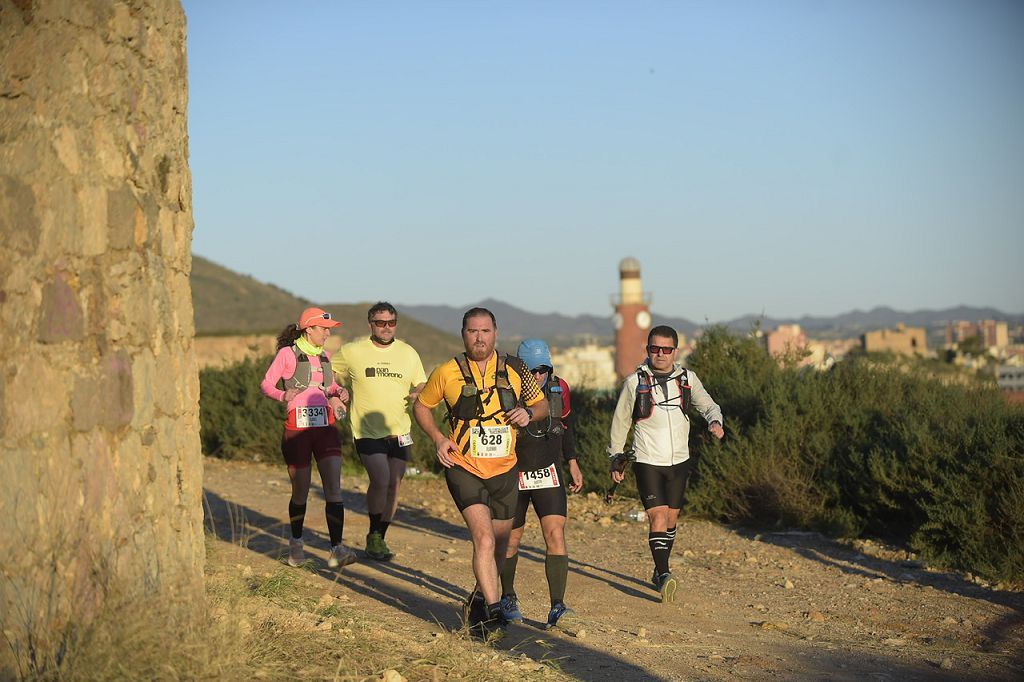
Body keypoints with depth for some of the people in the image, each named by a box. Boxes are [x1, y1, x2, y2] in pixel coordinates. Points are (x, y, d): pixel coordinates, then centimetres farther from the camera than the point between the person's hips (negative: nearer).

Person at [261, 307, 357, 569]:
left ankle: (337, 549, -14)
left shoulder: (324, 356, 15)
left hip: (326, 428, 4)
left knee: (333, 489, -10)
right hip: (298, 428, -4)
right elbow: (266, 384, -3)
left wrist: (339, 392, 4)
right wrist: (283, 395, -24)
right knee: (300, 491, 5)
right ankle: (296, 543, 28)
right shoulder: (288, 353, -2)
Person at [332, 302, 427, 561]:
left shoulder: (408, 353, 7)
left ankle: (380, 539, 23)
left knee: (393, 487, 7)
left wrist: (417, 394, -7)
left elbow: (422, 383, 15)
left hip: (399, 431, 4)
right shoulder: (352, 352, -1)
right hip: (367, 431, -4)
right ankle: (373, 535, 1)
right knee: (381, 481, -19)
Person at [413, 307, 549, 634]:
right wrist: (438, 438, -5)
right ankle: (492, 608, -20)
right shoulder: (447, 373, -4)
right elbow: (421, 405, 10)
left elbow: (542, 404, 13)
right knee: (484, 537, -20)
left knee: (499, 543, 15)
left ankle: (479, 600, 37)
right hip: (464, 468, -3)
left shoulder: (515, 370, 1)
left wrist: (529, 413, -10)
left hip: (504, 471, 4)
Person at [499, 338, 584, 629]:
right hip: (512, 476, -2)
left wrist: (572, 464, 15)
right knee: (511, 541, 9)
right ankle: (508, 598, 32)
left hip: (548, 474, 3)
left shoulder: (559, 388, -2)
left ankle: (557, 608, -15)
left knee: (556, 535, -12)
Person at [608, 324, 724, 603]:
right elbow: (620, 421, 5)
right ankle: (664, 575, -21)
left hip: (679, 461, 4)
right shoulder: (635, 382, -5)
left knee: (671, 519, 11)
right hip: (647, 462, -3)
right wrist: (615, 459, 9)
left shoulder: (687, 379, 2)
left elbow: (707, 405, 11)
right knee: (658, 517, -16)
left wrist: (715, 421, -14)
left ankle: (660, 573, 27)